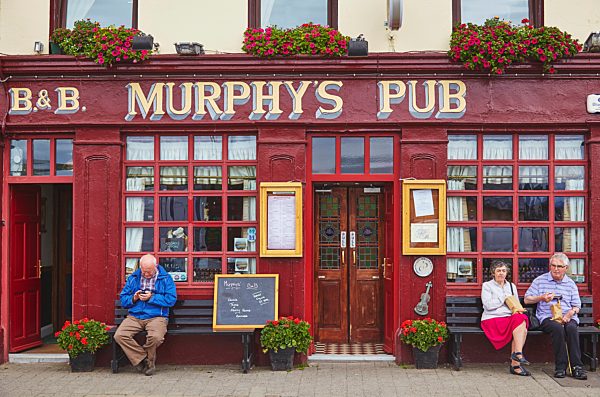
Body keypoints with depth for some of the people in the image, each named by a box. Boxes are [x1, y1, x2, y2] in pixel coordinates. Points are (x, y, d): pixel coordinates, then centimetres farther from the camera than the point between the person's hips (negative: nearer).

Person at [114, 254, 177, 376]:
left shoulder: (165, 278, 4)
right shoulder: (133, 278, 15)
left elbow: (171, 299, -6)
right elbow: (123, 300, 15)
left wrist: (152, 297, -11)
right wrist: (134, 298, -6)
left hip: (156, 317, -3)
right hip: (134, 317, 4)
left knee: (155, 337, -34)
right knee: (119, 335, -24)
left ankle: (149, 360, -1)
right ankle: (144, 360, -9)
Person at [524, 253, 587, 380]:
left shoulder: (570, 283, 17)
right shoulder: (540, 280, 11)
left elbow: (576, 306, 15)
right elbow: (527, 299, 9)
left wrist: (570, 313, -8)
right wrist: (541, 298, -8)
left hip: (567, 317, 2)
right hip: (548, 317, -2)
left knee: (571, 328, -33)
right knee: (557, 328, -35)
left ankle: (577, 367, -30)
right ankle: (561, 366, -28)